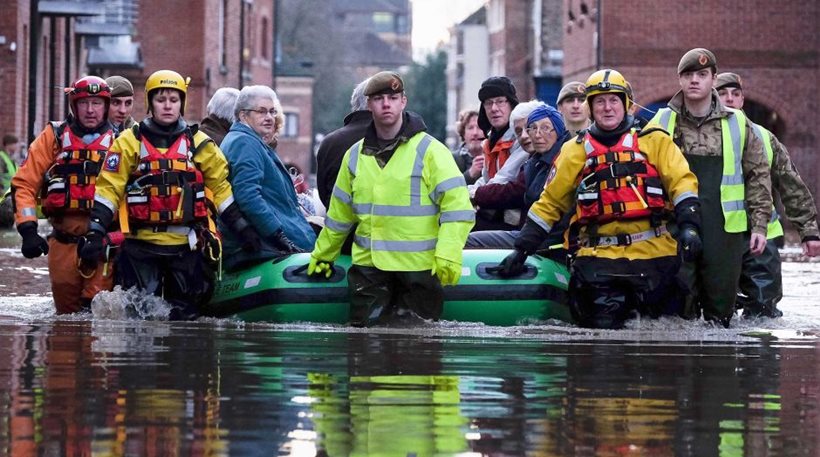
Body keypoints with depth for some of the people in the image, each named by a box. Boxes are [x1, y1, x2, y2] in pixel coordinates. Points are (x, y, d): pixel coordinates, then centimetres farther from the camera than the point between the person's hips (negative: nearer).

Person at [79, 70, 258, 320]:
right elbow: (108, 188, 1)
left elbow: (221, 188, 12)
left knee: (184, 315, 3)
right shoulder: (130, 142, 4)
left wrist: (243, 229, 5)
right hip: (141, 242, -2)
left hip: (187, 244, 2)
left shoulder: (200, 144, 10)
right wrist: (95, 233, -8)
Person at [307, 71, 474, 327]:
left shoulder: (429, 150, -4)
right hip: (369, 265, 4)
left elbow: (457, 207, -11)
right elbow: (339, 214, 23)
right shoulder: (356, 155, 12)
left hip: (420, 266, -4)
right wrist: (323, 255, 26)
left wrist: (448, 255, -21)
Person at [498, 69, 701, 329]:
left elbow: (681, 181, 2)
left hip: (652, 250, -1)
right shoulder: (575, 151, 14)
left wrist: (689, 225, -14)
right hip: (599, 257, 1)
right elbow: (550, 202, 17)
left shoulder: (654, 141, 9)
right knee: (603, 327, -13)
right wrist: (522, 249, 12)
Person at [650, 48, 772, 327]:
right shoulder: (662, 123, 7)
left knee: (721, 305, 5)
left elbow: (758, 175, 9)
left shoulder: (737, 124, 7)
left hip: (725, 229, 1)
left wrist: (759, 225, 3)